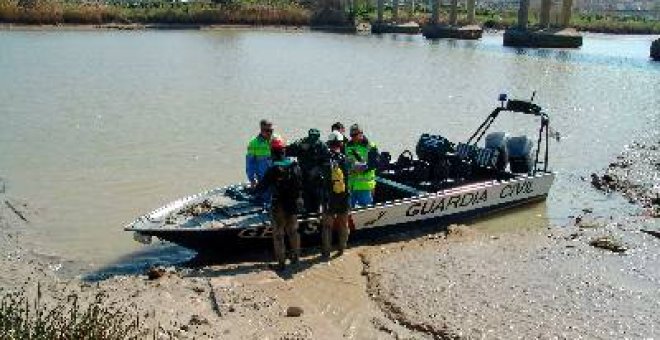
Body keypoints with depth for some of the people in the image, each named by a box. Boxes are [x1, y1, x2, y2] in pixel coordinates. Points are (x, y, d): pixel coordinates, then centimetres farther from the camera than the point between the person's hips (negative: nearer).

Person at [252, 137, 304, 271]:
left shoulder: (273, 169, -19)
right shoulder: (295, 166, -3)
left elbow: (262, 186, -11)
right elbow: (300, 185, 5)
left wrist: (254, 190, 9)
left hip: (279, 207, -5)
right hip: (294, 205, 5)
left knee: (278, 235, 6)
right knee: (293, 232, 21)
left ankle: (281, 262, 9)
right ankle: (295, 256, 33)